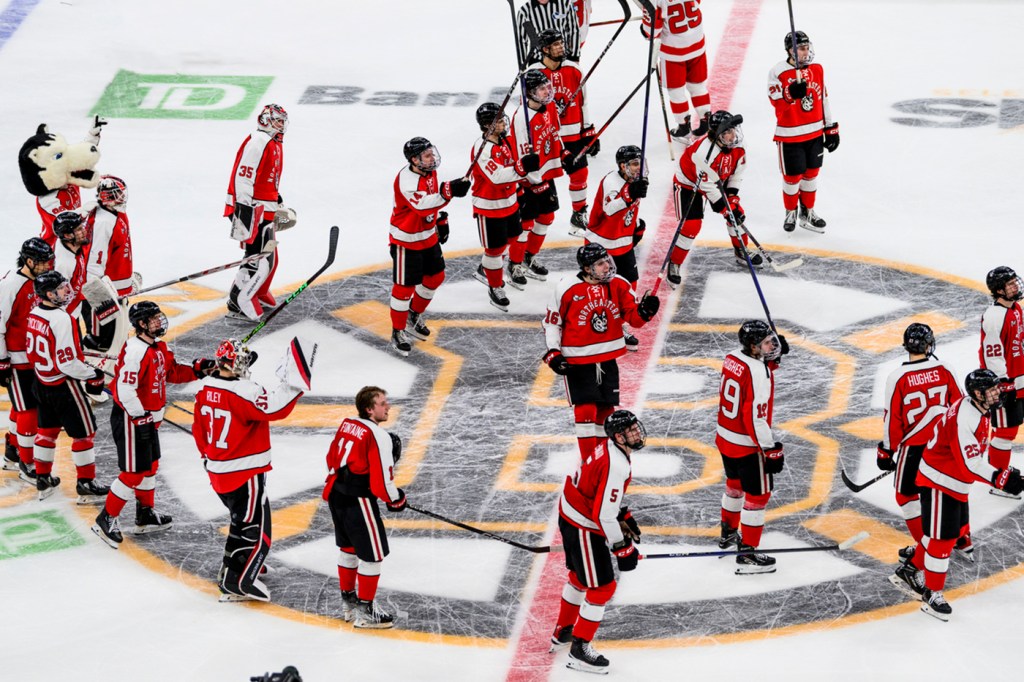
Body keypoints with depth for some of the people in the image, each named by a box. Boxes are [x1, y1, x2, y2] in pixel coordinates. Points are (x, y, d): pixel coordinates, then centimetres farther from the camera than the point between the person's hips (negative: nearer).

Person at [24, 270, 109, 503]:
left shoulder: (34, 315, -1)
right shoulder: (62, 320, -27)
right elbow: (67, 363, -27)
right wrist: (93, 375, -14)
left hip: (42, 381, 8)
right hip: (64, 385, -8)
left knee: (47, 429, 21)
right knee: (84, 431, 4)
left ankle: (43, 479, 31)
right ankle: (86, 485, 9)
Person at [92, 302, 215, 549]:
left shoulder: (159, 348, 8)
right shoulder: (135, 351, -24)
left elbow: (172, 372, 19)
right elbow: (125, 389, -27)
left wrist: (198, 370, 4)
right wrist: (141, 419, -25)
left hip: (148, 417, 10)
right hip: (129, 418, -10)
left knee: (150, 465, 20)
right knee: (134, 472, -6)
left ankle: (146, 514, 35)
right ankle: (107, 519, 4)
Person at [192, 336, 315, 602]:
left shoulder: (205, 388, 3)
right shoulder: (242, 391, -23)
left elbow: (199, 428, 13)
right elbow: (275, 408, -32)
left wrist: (208, 456, 25)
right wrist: (294, 382, -29)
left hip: (218, 470, 9)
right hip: (245, 474, -9)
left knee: (242, 519, 27)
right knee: (256, 528, 1)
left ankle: (232, 568, 39)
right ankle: (236, 584, -1)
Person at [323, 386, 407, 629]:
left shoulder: (347, 424, 5)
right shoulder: (378, 436, -19)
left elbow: (332, 459, 16)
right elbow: (381, 480, -19)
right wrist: (396, 499, -2)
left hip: (336, 496, 9)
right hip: (358, 502, -9)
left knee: (348, 548, 23)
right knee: (373, 554, 1)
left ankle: (348, 601, 35)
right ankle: (364, 611, 6)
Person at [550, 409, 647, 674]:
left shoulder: (609, 447, 1)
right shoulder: (616, 466, -30)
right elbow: (603, 515, -29)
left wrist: (625, 515, 20)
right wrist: (622, 548, -21)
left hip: (570, 515, 10)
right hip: (583, 529, -10)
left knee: (579, 576, 28)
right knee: (602, 588, -3)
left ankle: (562, 633, 45)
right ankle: (579, 651, 5)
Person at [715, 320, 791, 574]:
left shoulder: (732, 359, -3)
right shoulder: (758, 374, -27)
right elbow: (756, 417, -28)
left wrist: (773, 356, 4)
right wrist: (771, 450, -22)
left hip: (725, 438, 9)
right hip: (748, 446, -9)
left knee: (735, 485, 29)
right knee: (758, 495, 2)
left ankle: (728, 532, 49)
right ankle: (747, 554, 3)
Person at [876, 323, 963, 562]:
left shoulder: (898, 377, -15)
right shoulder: (944, 370, -6)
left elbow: (892, 417, -11)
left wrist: (887, 450, 0)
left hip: (914, 446, -4)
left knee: (907, 494, 11)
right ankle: (962, 537, 31)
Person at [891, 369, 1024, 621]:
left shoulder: (980, 410, 1)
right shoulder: (965, 419, -30)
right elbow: (970, 465, -32)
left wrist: (1003, 473, 8)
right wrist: (1002, 479, -32)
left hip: (956, 483, 10)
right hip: (939, 483, -10)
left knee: (956, 530, 21)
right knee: (942, 538, -1)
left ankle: (909, 572, 34)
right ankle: (932, 595, 12)